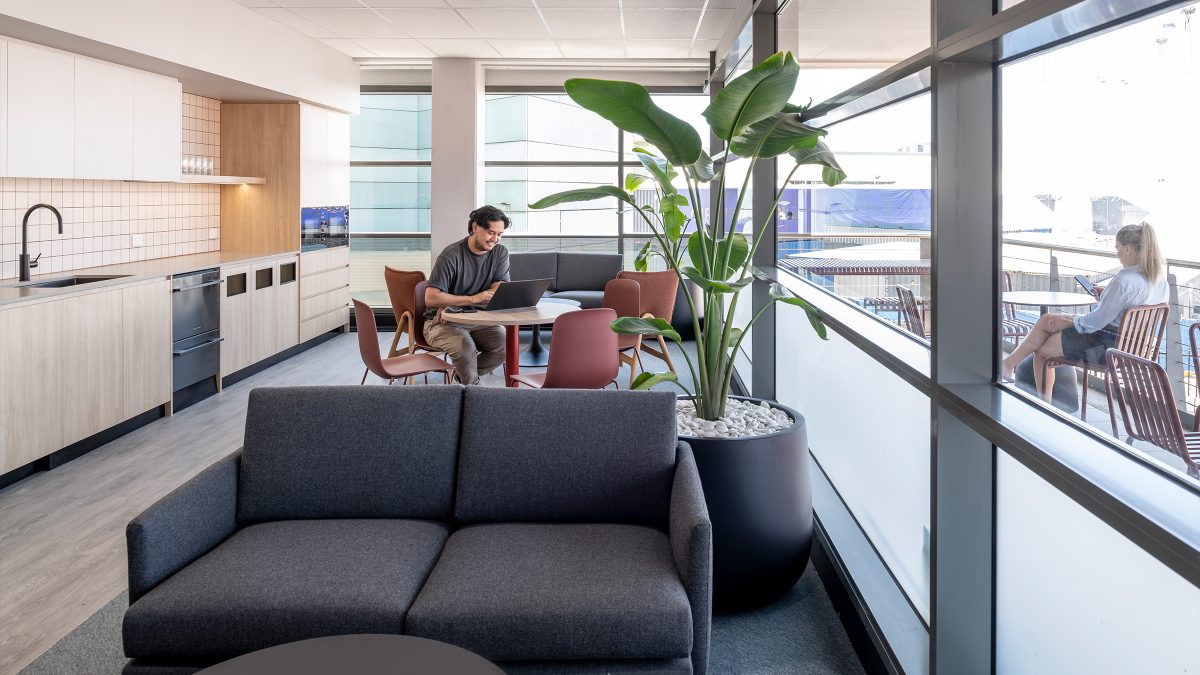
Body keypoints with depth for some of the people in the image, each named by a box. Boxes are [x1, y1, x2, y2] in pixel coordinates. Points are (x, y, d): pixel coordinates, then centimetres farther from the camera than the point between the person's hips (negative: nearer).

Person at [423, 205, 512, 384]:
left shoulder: (500, 253, 0)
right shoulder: (451, 255, -15)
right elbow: (431, 298, -21)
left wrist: (451, 305, -22)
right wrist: (473, 299, -30)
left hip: (478, 320, 5)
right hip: (441, 323, -5)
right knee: (465, 346, -35)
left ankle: (462, 374, 1)